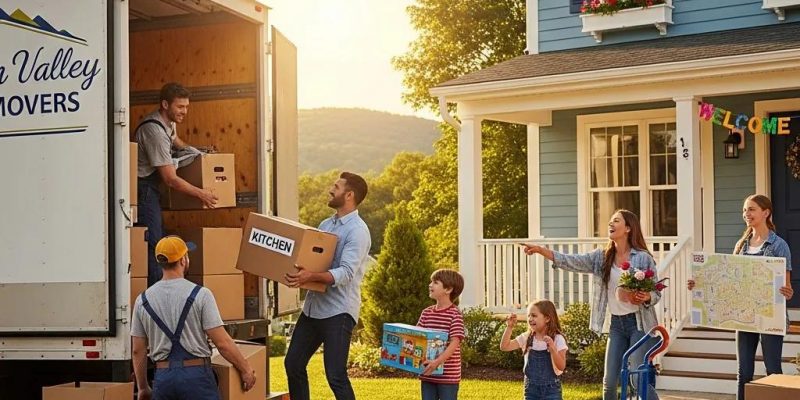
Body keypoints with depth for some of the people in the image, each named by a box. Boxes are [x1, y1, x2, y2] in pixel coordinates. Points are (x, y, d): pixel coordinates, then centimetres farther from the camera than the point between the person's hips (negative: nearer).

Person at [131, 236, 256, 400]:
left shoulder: (143, 300, 5)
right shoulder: (200, 295, -8)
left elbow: (138, 351, 8)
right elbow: (222, 342, -10)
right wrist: (245, 369, 3)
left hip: (163, 377, 4)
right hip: (196, 374, -4)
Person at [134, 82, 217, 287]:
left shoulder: (168, 122, 6)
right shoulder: (155, 131, -24)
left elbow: (177, 143, 34)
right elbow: (171, 179, -22)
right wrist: (201, 194, -12)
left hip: (151, 187, 10)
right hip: (142, 187, -10)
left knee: (157, 240, 9)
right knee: (153, 243, -13)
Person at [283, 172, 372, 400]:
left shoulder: (357, 231, -13)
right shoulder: (326, 225, 13)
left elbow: (346, 272, -25)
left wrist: (311, 277, -39)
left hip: (338, 311, -9)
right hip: (313, 306, 9)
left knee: (335, 376, -9)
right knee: (293, 364, 13)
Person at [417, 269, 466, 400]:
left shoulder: (455, 314, -12)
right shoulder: (426, 313, 8)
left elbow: (455, 343, -20)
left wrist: (437, 361, -33)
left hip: (448, 375, -6)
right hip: (427, 374, 6)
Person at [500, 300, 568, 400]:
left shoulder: (557, 339, -10)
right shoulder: (526, 338, 2)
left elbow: (561, 366, -15)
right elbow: (504, 347, -1)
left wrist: (552, 348, -29)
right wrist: (509, 328, -10)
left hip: (551, 389, -4)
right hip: (531, 388, 4)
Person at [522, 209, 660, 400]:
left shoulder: (643, 258, -7)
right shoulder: (602, 257, 5)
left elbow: (656, 293, -2)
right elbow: (570, 262, -5)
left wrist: (646, 297, -26)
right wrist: (540, 250, -17)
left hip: (639, 323, -5)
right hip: (617, 324, 5)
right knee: (609, 381, 6)